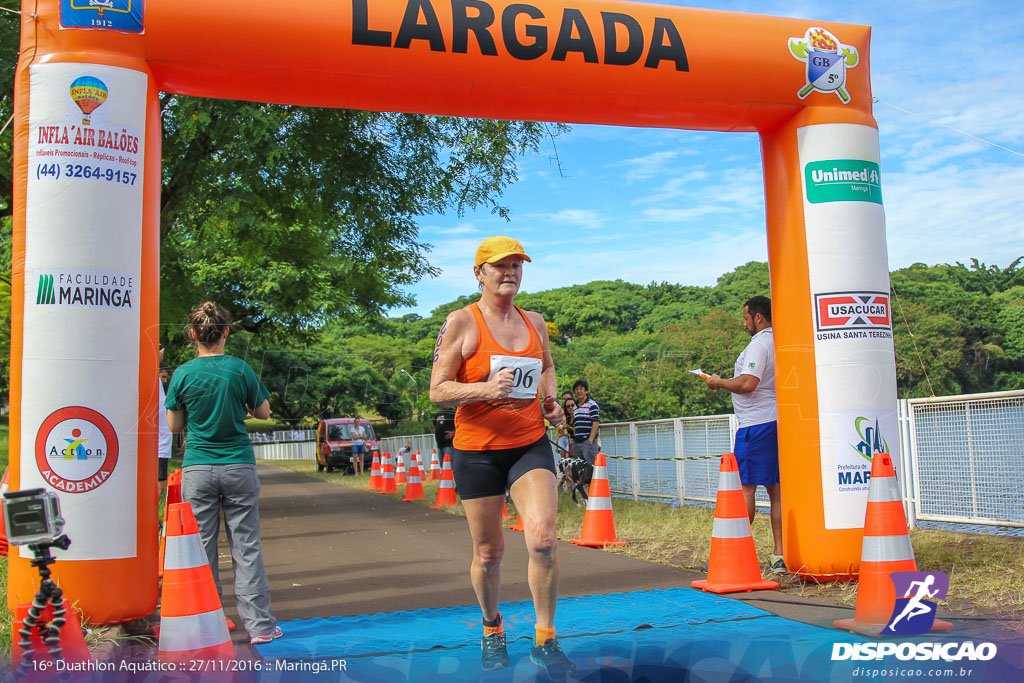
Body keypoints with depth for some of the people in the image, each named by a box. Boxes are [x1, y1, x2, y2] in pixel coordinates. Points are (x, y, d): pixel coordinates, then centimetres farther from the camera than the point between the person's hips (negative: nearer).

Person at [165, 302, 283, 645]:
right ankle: (259, 625, 7)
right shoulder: (239, 369, -4)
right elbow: (263, 412, 7)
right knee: (246, 549, 4)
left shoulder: (183, 374, -2)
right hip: (238, 466, 0)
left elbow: (174, 425, 7)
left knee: (201, 549, 8)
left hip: (198, 469, 1)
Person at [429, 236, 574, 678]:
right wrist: (485, 389, -26)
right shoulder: (461, 322, -7)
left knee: (543, 539, -17)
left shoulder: (535, 322, 8)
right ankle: (492, 628, 37)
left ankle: (545, 641, 1)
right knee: (488, 552, 9)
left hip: (530, 445, 3)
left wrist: (550, 401, 8)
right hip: (477, 450, -2)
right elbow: (438, 391, -9)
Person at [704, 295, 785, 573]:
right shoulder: (779, 343, 16)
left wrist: (719, 382, -7)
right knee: (775, 488, 7)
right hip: (777, 422, 9)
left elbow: (748, 383, -23)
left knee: (745, 486, -5)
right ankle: (780, 556, 7)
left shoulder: (759, 344, -12)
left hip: (756, 425, -9)